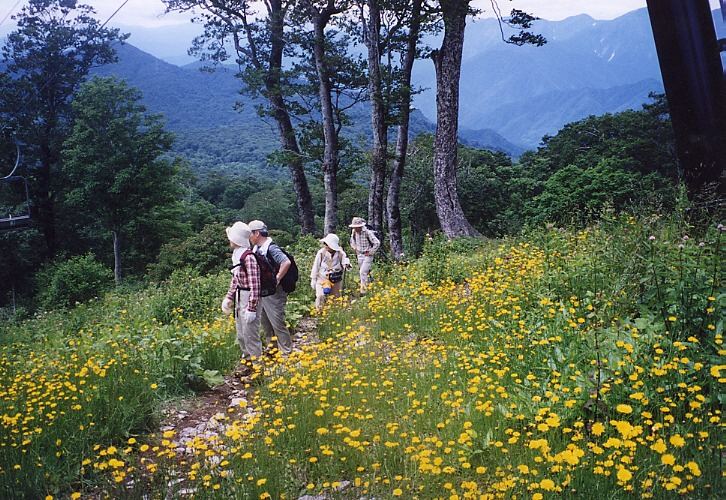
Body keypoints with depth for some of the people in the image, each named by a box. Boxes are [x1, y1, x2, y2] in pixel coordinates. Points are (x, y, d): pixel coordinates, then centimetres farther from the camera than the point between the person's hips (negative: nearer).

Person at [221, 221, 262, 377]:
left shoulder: (248, 257, -20)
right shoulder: (236, 255, 8)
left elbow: (254, 285, -22)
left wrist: (252, 309, -22)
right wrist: (229, 297, 18)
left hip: (249, 301, -9)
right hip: (239, 301, 9)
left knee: (250, 335, -1)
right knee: (241, 335, 19)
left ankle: (257, 366, 12)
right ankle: (247, 362, 34)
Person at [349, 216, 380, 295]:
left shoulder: (367, 232, -21)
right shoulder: (354, 232, -1)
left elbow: (377, 243, -23)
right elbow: (352, 241, 22)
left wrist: (370, 252, -16)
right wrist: (355, 249, 11)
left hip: (367, 255, -6)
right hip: (359, 255, 6)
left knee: (363, 272, -14)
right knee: (365, 272, 15)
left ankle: (363, 291, -11)